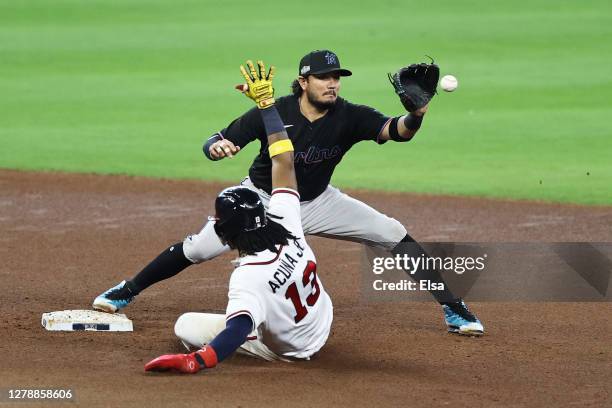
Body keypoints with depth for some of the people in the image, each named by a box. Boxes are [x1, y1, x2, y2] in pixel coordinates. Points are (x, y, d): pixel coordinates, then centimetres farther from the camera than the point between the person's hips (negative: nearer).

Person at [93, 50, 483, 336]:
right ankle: (126, 292, 8)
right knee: (198, 249, -13)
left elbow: (394, 130, -38)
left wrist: (416, 115, -60)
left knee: (399, 237, -9)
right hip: (262, 199, -2)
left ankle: (454, 310, 0)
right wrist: (217, 147, -43)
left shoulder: (349, 117, -22)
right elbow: (215, 143, -19)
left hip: (316, 204, 2)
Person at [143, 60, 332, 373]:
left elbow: (240, 328, -54)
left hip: (290, 350, -6)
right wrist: (265, 101, -8)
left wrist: (194, 362, -66)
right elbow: (284, 161, -15)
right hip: (322, 321, 6)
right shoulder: (284, 220, -22)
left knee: (185, 325, -6)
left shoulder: (248, 277, -39)